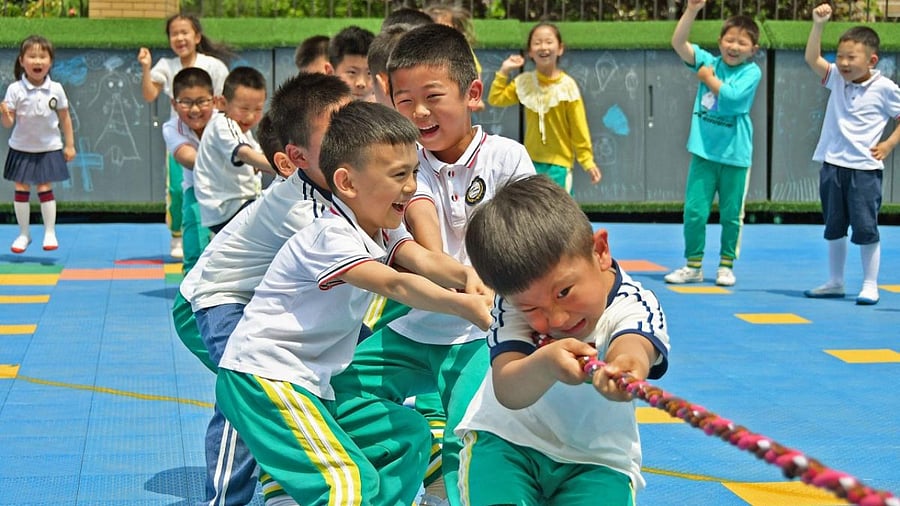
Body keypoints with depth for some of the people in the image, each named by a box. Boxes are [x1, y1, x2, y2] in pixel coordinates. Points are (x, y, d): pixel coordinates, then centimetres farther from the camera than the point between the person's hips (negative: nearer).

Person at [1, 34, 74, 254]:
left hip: (49, 148, 0)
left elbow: (65, 118, 3)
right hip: (21, 148, 0)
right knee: (21, 190, 6)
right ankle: (23, 234, 18)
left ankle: (50, 233, 12)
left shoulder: (56, 89, -9)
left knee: (45, 189, 1)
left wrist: (70, 145, 5)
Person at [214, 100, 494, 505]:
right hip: (262, 377, -10)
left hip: (312, 382, 10)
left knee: (409, 434, 13)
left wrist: (466, 277, -31)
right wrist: (462, 305, -45)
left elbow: (423, 259, -10)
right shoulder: (329, 238, -19)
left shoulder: (383, 229, 9)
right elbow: (394, 284, -32)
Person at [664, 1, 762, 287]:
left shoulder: (751, 72, -5)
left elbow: (731, 96, -21)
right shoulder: (709, 62, 4)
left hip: (735, 154, -2)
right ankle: (693, 266, 12)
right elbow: (678, 43, -6)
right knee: (694, 211, 2)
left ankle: (726, 265, 21)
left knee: (731, 215, 8)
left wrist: (709, 78, -8)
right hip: (704, 151, 2)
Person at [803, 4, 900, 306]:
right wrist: (818, 24, -15)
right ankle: (835, 283, 25)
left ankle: (870, 286, 8)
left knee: (865, 229, -3)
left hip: (865, 169, -5)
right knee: (834, 228, 14)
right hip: (832, 166, 5)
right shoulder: (836, 79, 3)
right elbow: (812, 58, -7)